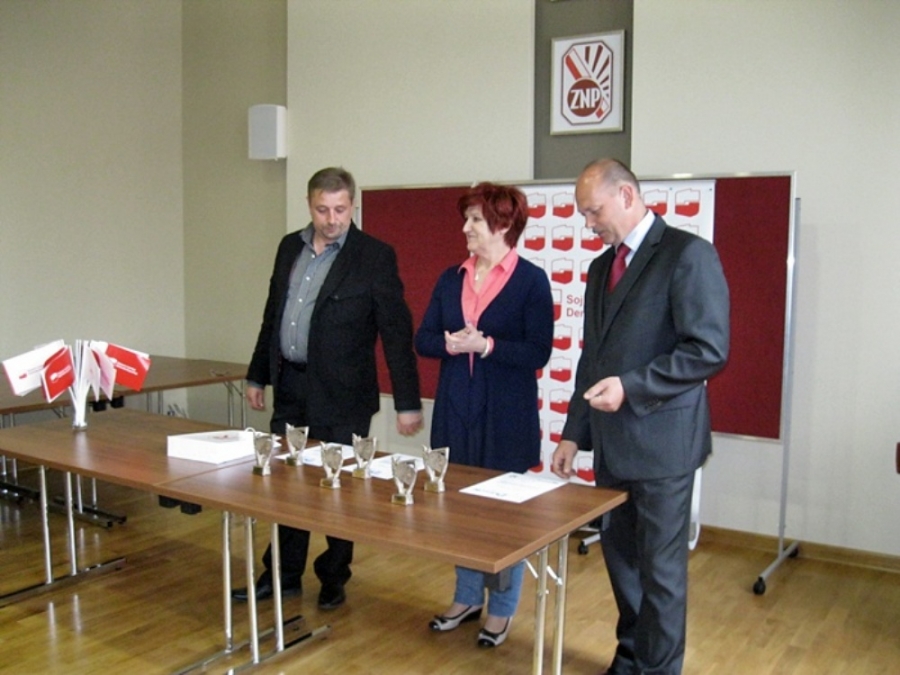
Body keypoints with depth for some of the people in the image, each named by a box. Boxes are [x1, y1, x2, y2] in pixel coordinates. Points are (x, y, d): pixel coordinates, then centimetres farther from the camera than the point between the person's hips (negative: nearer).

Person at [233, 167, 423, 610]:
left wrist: (407, 403, -13)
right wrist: (258, 375, 17)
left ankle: (334, 580, 25)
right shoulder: (290, 247, 8)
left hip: (340, 394, -5)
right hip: (289, 389, 6)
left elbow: (396, 332, -10)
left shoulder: (374, 256, -9)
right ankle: (284, 574, 30)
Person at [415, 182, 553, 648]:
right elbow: (423, 339, 6)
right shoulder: (452, 278, 8)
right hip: (456, 408, 5)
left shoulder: (530, 280, -7)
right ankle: (467, 598, 32)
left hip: (507, 414, -5)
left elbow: (538, 352, -12)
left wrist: (487, 344, -23)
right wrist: (448, 343, -15)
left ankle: (501, 609, 23)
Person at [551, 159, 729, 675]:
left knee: (661, 566, 5)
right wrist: (575, 434, 12)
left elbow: (709, 350, -17)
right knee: (620, 554, 17)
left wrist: (631, 387, -22)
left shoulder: (688, 254, -10)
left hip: (660, 440, -7)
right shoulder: (602, 267, 14)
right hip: (612, 443, 7)